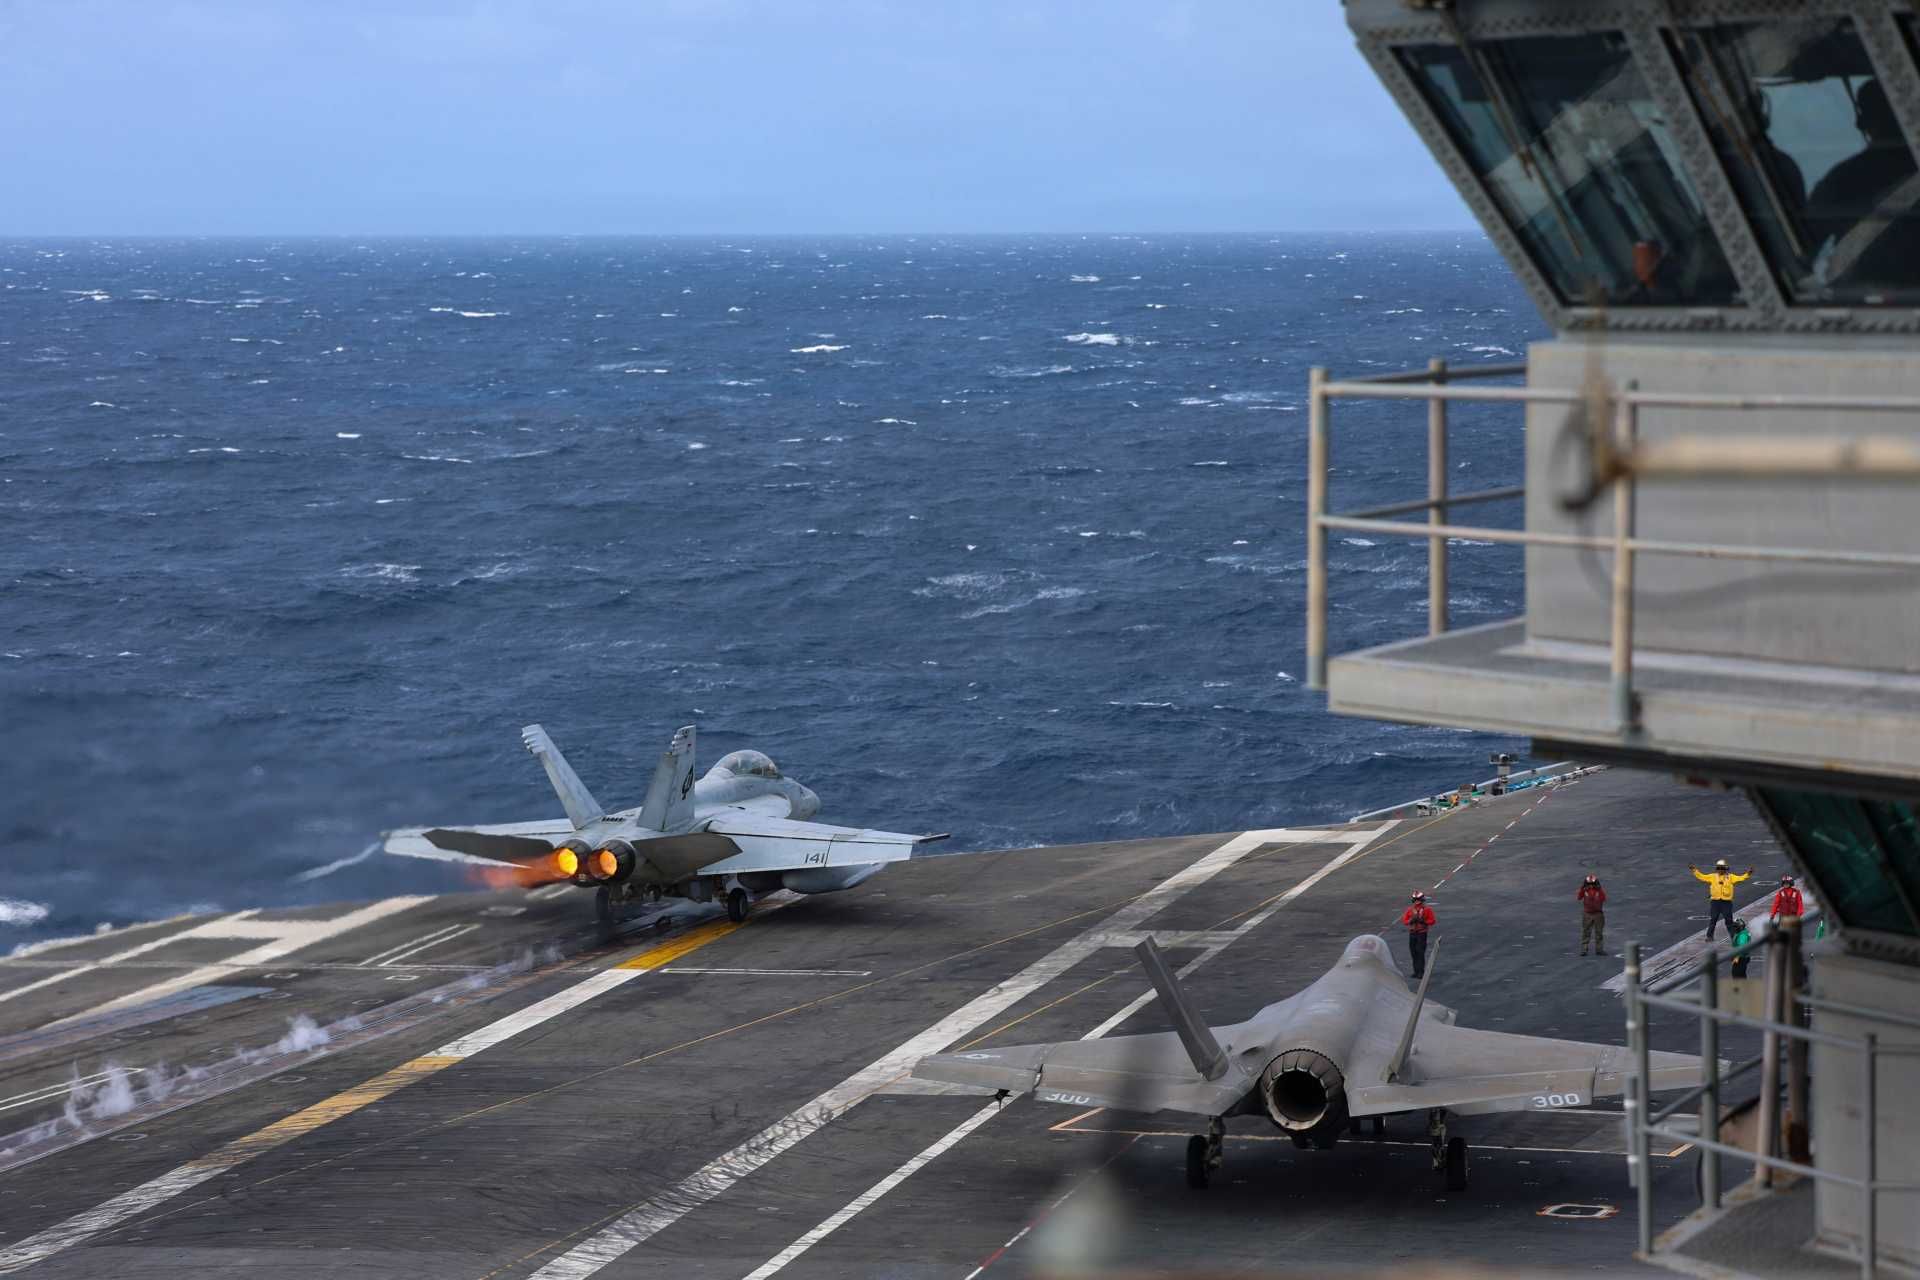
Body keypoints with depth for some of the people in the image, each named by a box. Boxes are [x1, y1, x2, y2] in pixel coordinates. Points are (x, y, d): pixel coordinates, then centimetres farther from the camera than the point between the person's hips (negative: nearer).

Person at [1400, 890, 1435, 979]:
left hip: (1422, 933, -4)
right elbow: (1404, 920, 7)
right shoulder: (1410, 909, 8)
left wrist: (1423, 921, -18)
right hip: (1412, 933, 4)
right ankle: (1416, 971, 14)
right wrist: (1411, 920, -12)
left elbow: (1432, 921, -4)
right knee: (1413, 953, 5)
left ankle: (1421, 972, -7)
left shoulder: (1427, 909, -2)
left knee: (1420, 953, -9)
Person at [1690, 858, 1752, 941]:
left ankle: (1733, 936, 14)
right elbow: (1702, 876, 4)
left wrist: (1747, 874, -19)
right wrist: (1695, 870, -3)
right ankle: (1709, 936, 15)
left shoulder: (1730, 877, 2)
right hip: (1715, 901, 1)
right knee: (1712, 920, 7)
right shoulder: (1713, 876, 5)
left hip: (1726, 902, -1)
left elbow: (1740, 878, -5)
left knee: (1729, 920, 5)